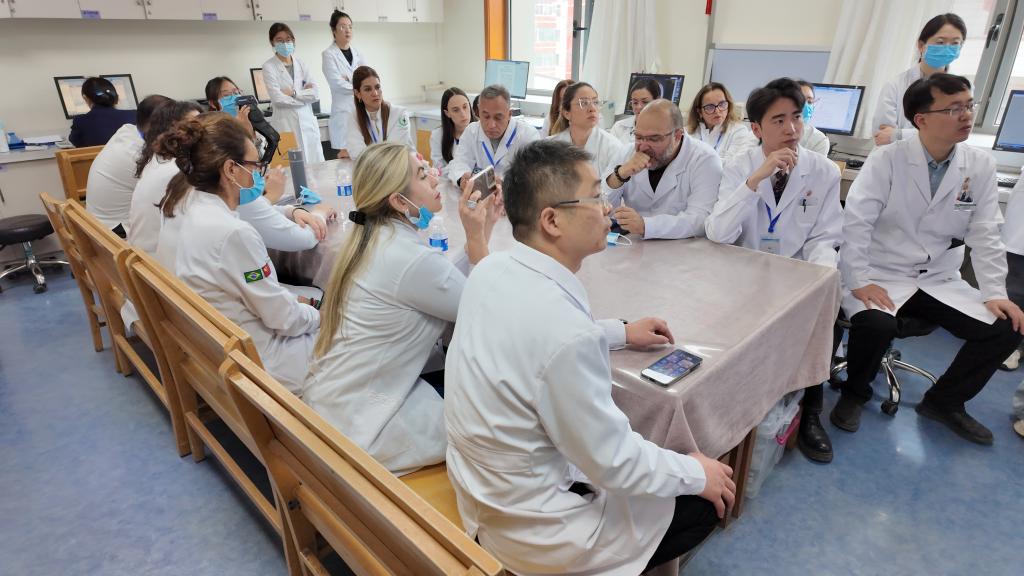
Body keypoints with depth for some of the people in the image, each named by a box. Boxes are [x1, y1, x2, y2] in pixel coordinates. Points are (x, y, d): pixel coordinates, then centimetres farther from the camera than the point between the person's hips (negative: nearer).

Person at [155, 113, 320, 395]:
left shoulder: (197, 209, -3)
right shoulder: (233, 233, -30)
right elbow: (283, 318, -21)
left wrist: (290, 300, 6)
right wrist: (320, 316, -3)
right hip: (259, 362, -8)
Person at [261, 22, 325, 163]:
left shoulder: (301, 64, 12)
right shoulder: (269, 67, 1)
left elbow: (315, 93, 1)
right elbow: (278, 99, -10)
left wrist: (294, 93, -10)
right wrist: (304, 95, -3)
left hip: (308, 121, 4)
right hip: (285, 124, -4)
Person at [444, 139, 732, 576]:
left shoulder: (491, 270, -10)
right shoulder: (566, 331, -35)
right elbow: (612, 462, -23)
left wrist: (618, 333, 13)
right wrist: (697, 474, -6)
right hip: (531, 528, -7)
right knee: (706, 499, 11)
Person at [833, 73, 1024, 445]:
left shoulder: (980, 166, 2)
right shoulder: (887, 160, -11)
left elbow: (985, 235, 3)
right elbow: (854, 223, -17)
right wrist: (859, 282, -23)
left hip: (941, 281, 5)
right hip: (882, 277, -5)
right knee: (875, 325, -33)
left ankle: (944, 401, 14)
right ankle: (855, 393, 0)